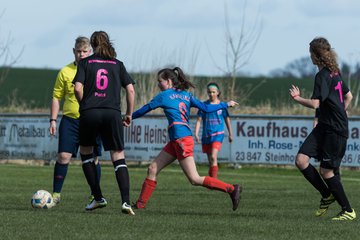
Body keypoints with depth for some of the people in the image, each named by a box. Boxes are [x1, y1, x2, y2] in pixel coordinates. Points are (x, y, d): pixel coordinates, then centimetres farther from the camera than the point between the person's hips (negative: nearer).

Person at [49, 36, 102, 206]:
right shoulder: (65, 72, 4)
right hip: (70, 120, 0)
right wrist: (53, 120, 1)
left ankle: (95, 195, 14)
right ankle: (56, 194, -1)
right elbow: (57, 97, 8)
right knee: (63, 156, -8)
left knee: (93, 159, 2)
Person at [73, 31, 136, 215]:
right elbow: (130, 90, 7)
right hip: (112, 113, 1)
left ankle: (98, 198, 15)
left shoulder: (85, 62, 8)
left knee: (86, 151, 20)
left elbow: (78, 88, -4)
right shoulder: (118, 65, 13)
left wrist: (84, 105, 12)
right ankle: (126, 201, -14)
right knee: (118, 157, 2)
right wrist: (129, 114, 15)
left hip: (89, 112, -1)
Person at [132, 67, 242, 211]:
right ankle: (140, 204, 6)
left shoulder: (164, 95, -2)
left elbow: (145, 109, 6)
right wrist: (226, 105, 26)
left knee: (195, 180, -10)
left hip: (181, 139, -9)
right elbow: (206, 108, 13)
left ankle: (231, 189, -12)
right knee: (153, 169, 7)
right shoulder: (186, 95, 17)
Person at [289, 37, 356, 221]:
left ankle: (348, 211, 7)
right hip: (324, 127, 9)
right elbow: (348, 96, 24)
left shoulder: (323, 76, -16)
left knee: (326, 171, -3)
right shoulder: (335, 73, 14)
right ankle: (327, 195, 11)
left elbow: (315, 103, -22)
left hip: (335, 131, -9)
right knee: (301, 160, 0)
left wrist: (297, 98, -6)